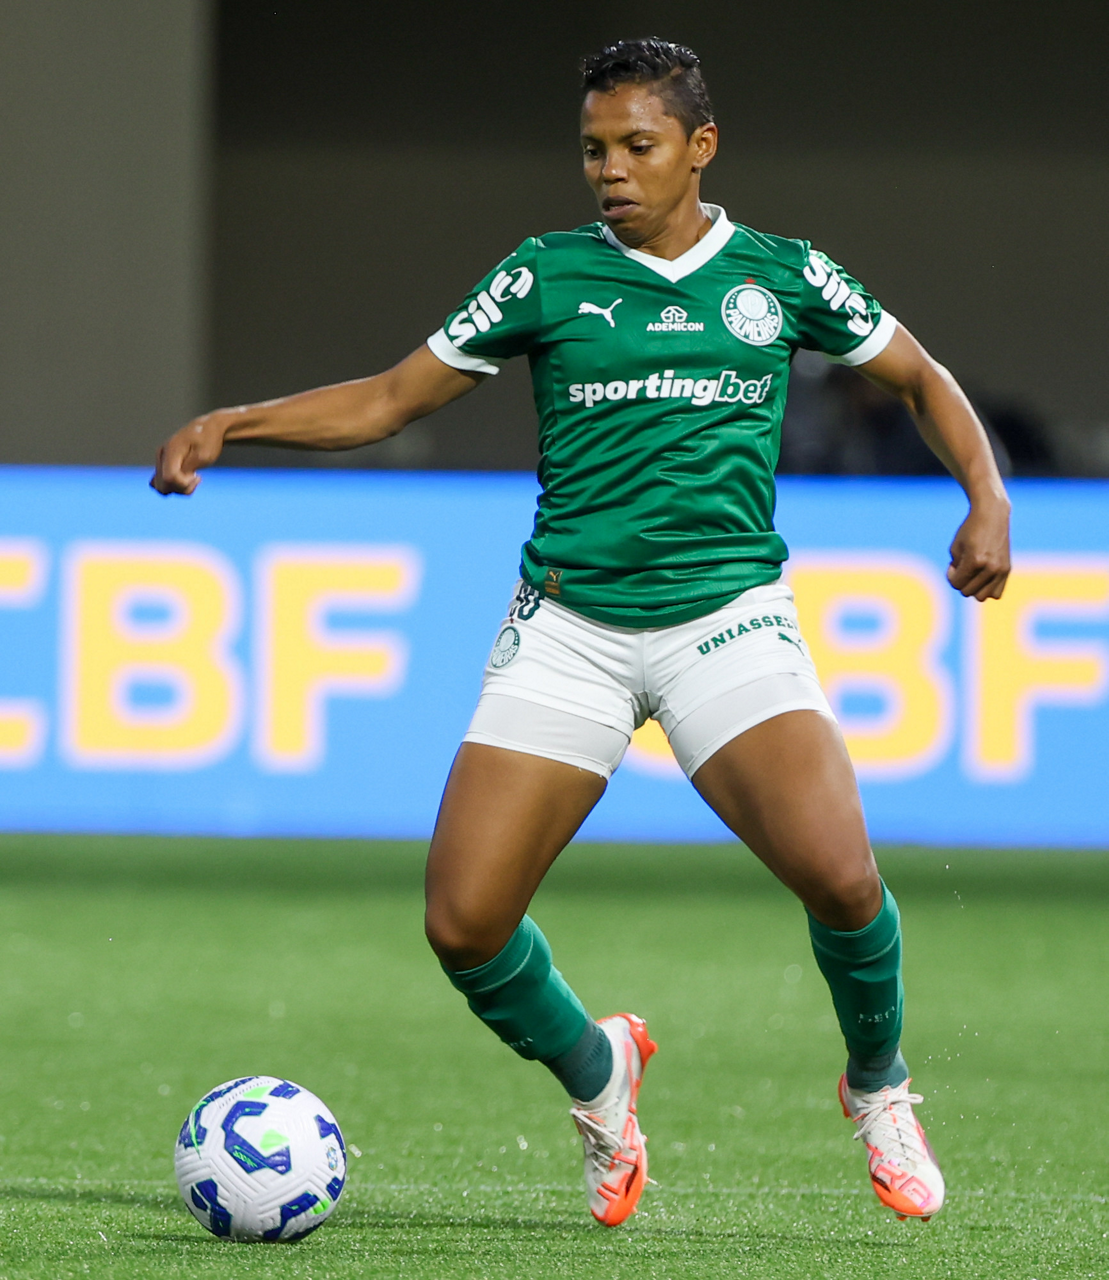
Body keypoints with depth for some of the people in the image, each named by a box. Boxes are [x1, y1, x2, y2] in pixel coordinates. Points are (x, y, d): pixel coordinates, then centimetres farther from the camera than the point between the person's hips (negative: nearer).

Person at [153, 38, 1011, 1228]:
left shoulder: (783, 275, 7)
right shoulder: (549, 274, 5)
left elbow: (921, 379, 19)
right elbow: (388, 398, 9)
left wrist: (986, 495, 2)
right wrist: (232, 423, -4)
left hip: (726, 616, -1)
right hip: (569, 627, 1)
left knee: (839, 874, -23)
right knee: (463, 923, -11)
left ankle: (878, 1087, 8)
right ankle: (595, 1075, 21)